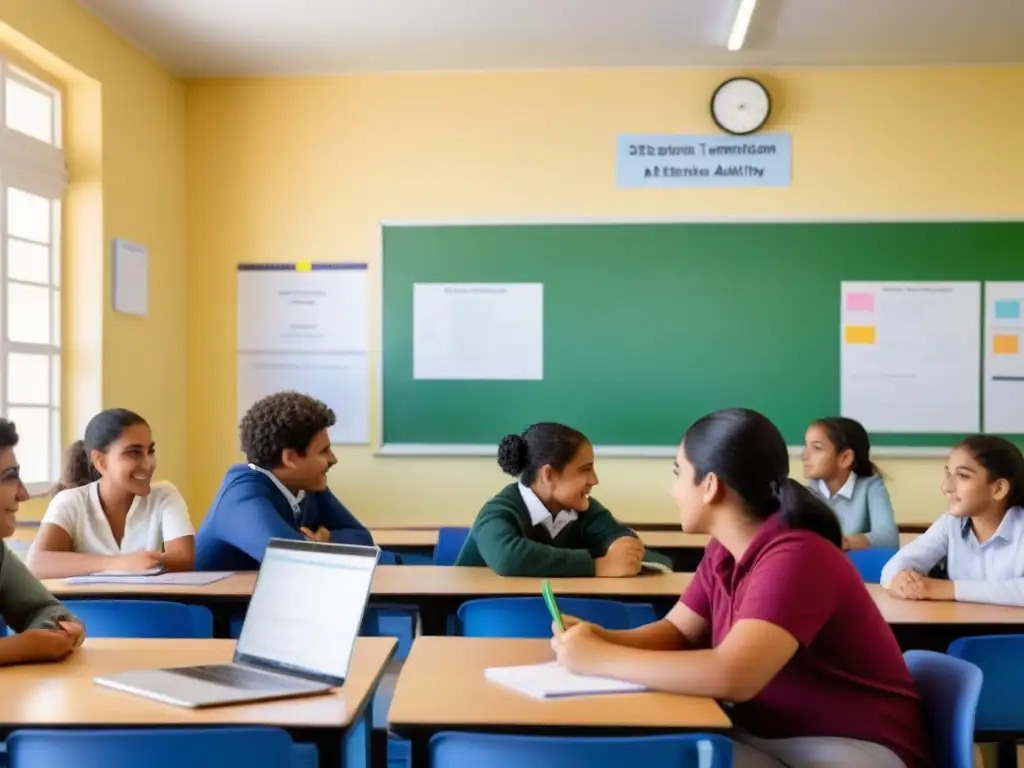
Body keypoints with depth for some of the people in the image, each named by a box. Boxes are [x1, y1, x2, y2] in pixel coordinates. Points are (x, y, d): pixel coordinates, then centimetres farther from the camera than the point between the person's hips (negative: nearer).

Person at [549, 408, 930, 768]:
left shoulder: (795, 558, -25)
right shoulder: (724, 551, 1)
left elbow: (732, 677, -36)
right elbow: (676, 632, 10)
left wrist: (600, 658, -27)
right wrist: (600, 639, -11)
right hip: (764, 737, 7)